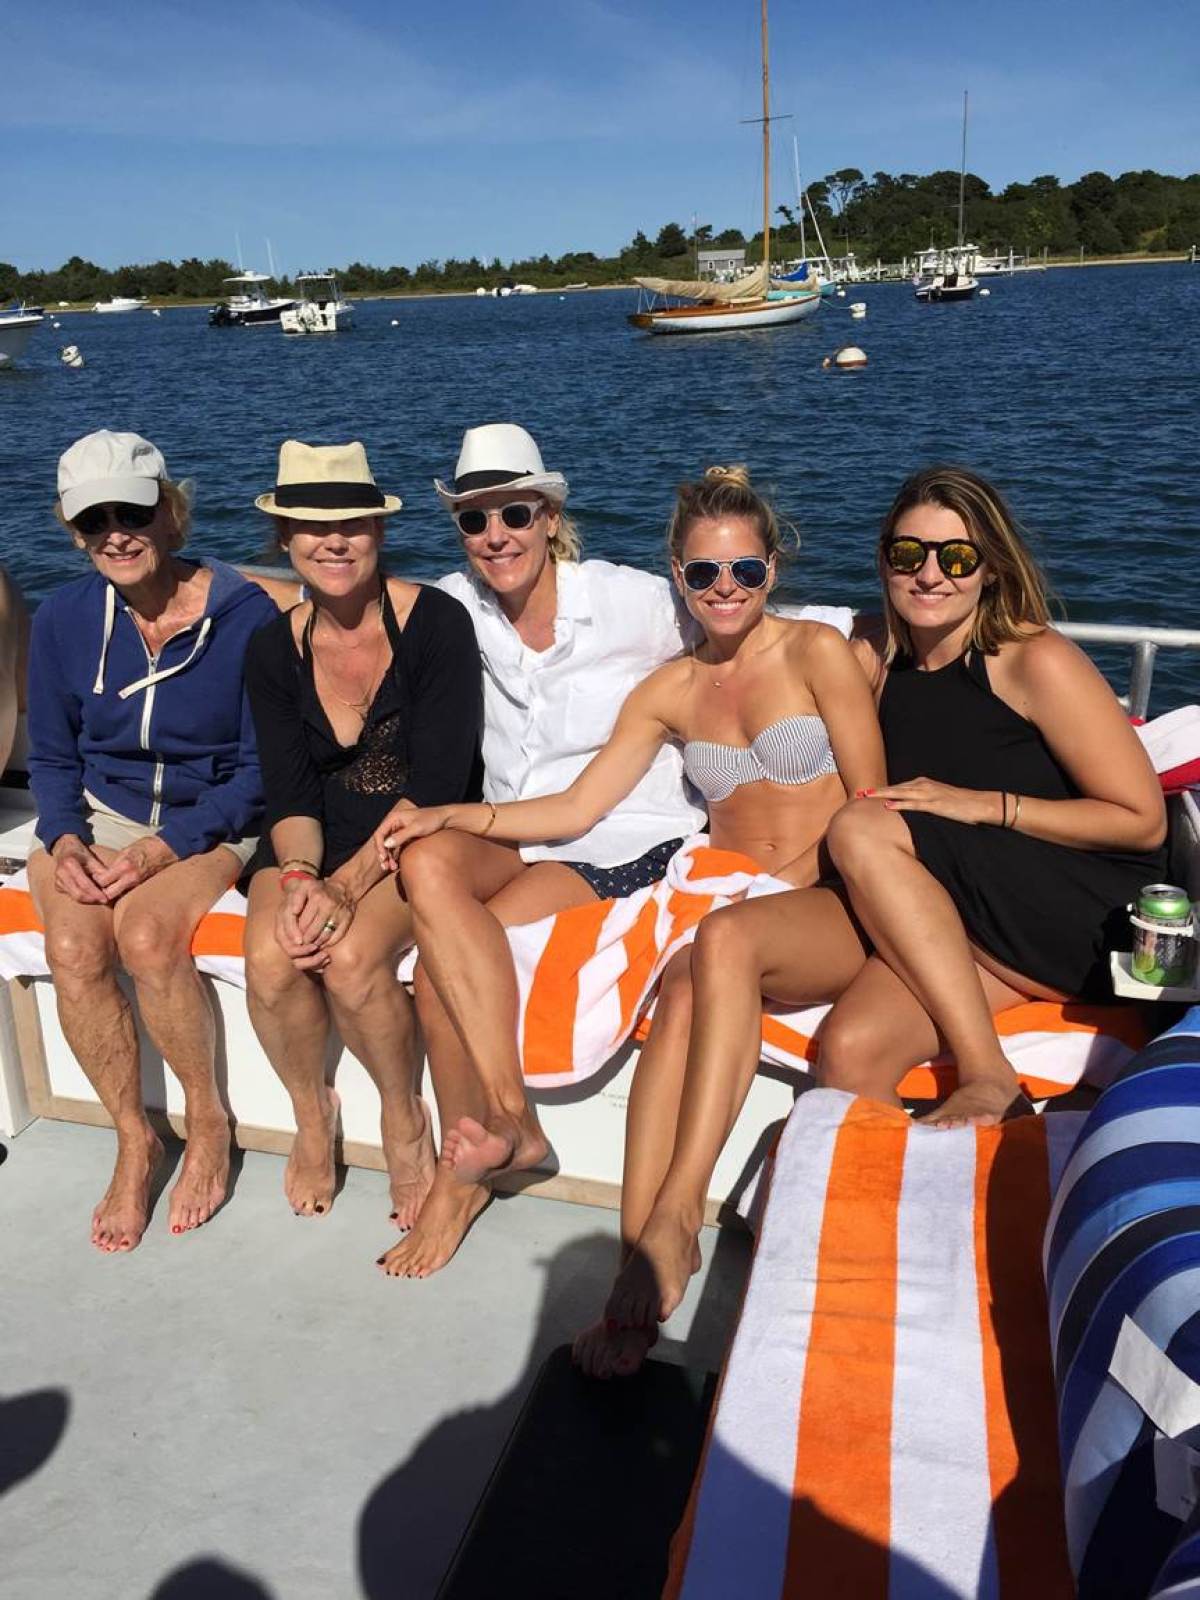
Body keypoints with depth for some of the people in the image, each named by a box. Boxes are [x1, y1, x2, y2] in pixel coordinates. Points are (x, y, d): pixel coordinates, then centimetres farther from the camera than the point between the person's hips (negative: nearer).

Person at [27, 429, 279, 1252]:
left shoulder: (246, 614, -13)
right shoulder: (64, 619, -1)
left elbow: (260, 769, -10)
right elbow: (51, 758, 9)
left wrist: (164, 850, -19)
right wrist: (64, 839, -11)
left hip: (215, 823, -3)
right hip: (102, 817, 3)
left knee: (146, 931, -30)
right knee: (74, 949, -25)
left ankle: (208, 1116, -4)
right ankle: (135, 1138, -1)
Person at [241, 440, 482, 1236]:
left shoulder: (436, 623, -13)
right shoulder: (276, 649, 2)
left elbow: (438, 787, -16)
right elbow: (289, 794, -1)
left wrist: (346, 884, -24)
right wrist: (298, 876, -22)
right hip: (320, 841, 4)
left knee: (350, 956, -30)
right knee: (270, 959, -25)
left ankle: (404, 1115, 1)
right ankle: (312, 1112, 7)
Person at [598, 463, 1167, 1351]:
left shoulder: (1037, 661, -6)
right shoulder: (881, 663, 12)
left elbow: (1142, 819, -6)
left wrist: (981, 804, -13)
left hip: (1066, 926, -5)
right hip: (928, 923, 5)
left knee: (864, 832, -28)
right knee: (727, 938, -19)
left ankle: (988, 1077, -21)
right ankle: (677, 1217, -24)